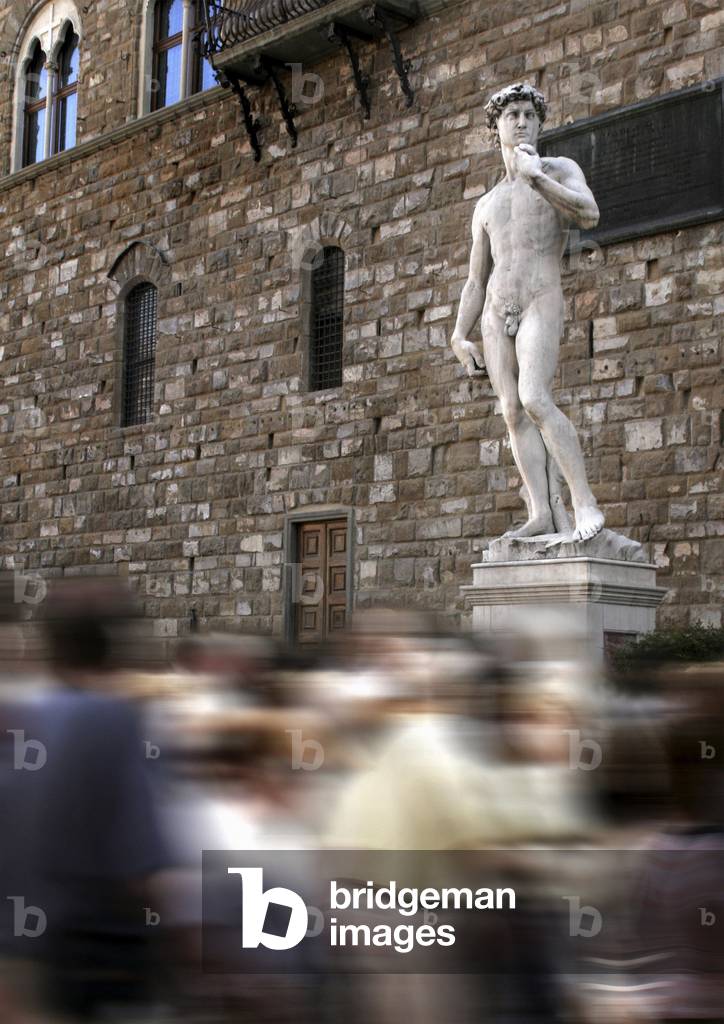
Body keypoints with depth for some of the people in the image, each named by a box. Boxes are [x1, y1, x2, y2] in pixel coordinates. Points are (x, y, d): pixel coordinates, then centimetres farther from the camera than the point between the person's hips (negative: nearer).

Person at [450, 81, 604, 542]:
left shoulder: (560, 169, 10)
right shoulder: (487, 205, 24)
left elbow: (589, 214, -13)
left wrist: (535, 175, -15)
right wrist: (460, 339, 10)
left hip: (542, 303, -5)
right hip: (497, 312, 6)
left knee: (534, 400, -25)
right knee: (514, 412, -7)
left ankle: (586, 503, -25)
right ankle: (543, 513, -13)